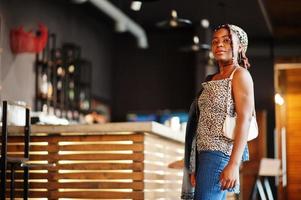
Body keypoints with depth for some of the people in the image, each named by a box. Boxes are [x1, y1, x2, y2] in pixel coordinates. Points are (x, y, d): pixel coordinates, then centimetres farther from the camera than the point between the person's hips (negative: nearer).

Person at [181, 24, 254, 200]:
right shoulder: (212, 80, 20)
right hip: (205, 152, 8)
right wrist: (194, 165, 11)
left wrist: (234, 164, -22)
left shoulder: (240, 74, -2)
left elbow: (245, 119, -13)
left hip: (220, 152, -8)